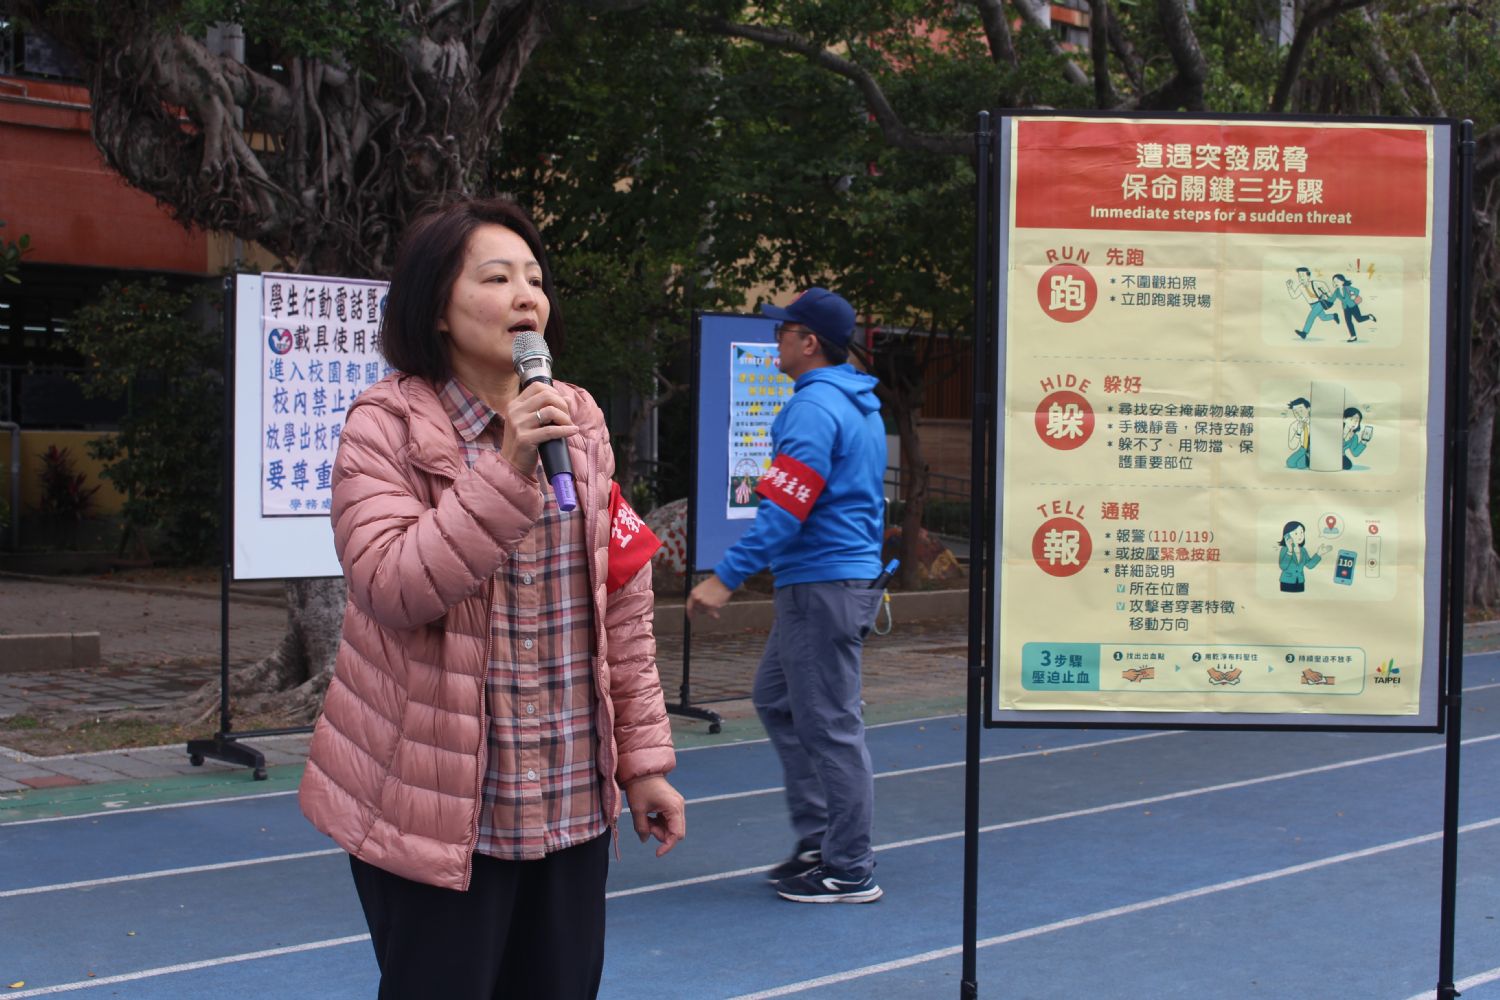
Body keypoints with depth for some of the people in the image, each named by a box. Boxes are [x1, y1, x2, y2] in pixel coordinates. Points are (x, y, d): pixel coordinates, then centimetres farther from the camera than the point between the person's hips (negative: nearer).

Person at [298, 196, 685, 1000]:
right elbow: (389, 586, -20)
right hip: (437, 804, -5)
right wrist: (506, 470, -25)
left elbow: (622, 603, 10)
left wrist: (643, 756, 8)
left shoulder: (578, 422, 9)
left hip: (572, 801, 5)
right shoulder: (387, 427, -7)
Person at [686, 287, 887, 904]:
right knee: (777, 698, 19)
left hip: (822, 587, -10)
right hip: (854, 576, 10)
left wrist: (726, 577, -21)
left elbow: (784, 511, -22)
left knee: (830, 725, -3)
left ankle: (850, 871, 4)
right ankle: (818, 840, 22)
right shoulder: (862, 406, 15)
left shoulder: (815, 407, -16)